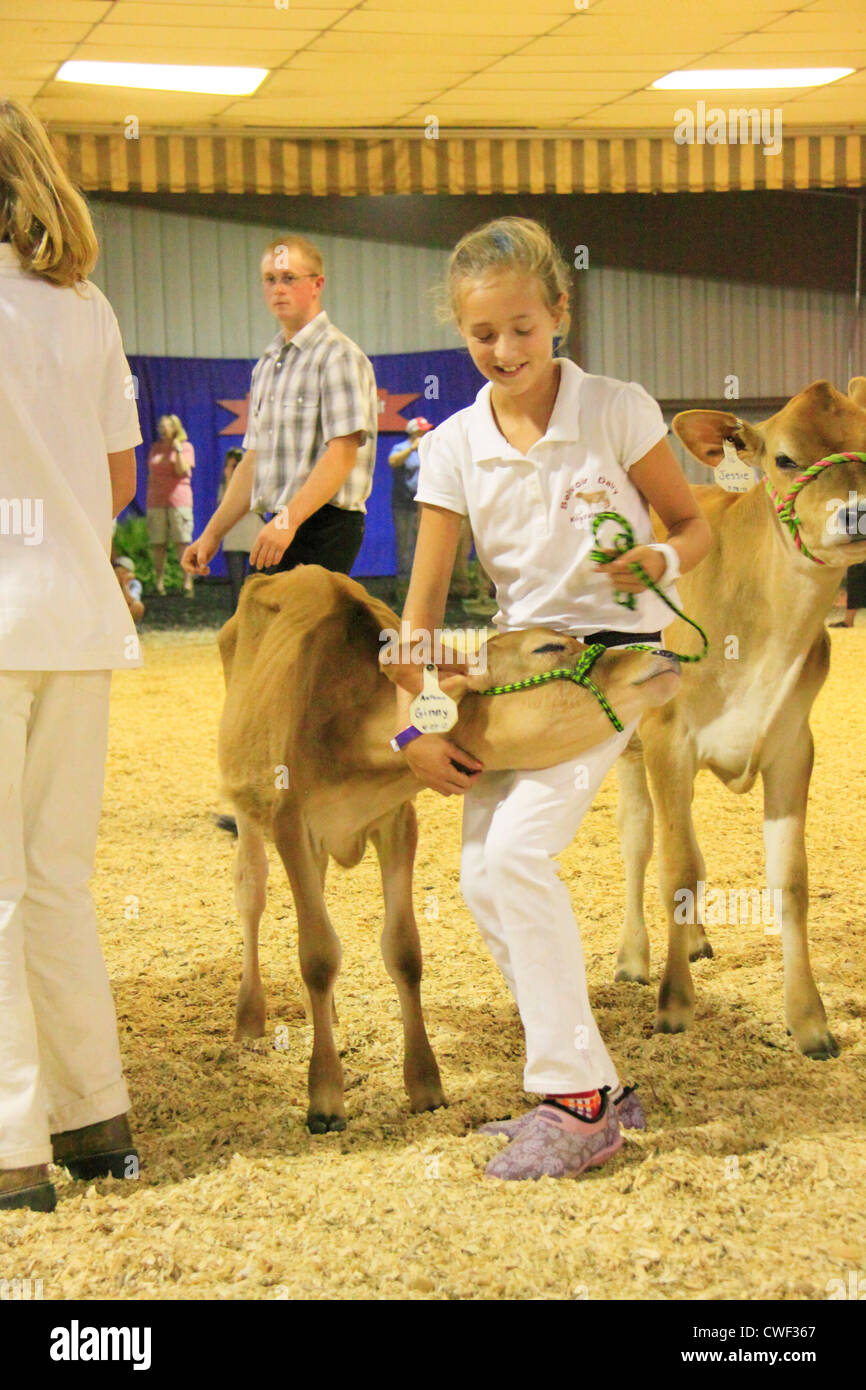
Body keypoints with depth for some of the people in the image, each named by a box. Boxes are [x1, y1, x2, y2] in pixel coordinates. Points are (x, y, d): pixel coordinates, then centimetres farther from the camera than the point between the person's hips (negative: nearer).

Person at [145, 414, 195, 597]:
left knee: (182, 543, -7)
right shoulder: (155, 448, 17)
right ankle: (159, 583, 2)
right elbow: (151, 475, 19)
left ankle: (187, 582, -8)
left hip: (179, 499, -4)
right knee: (158, 544, 0)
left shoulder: (185, 447, 4)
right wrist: (149, 498, 13)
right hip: (156, 502, 4)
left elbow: (182, 471, -10)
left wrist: (178, 449, -10)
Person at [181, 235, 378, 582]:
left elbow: (343, 453, -17)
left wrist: (288, 520, -26)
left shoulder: (338, 355, -7)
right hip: (282, 528, 8)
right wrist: (212, 534, 18)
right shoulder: (267, 365, 20)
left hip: (324, 526, -8)